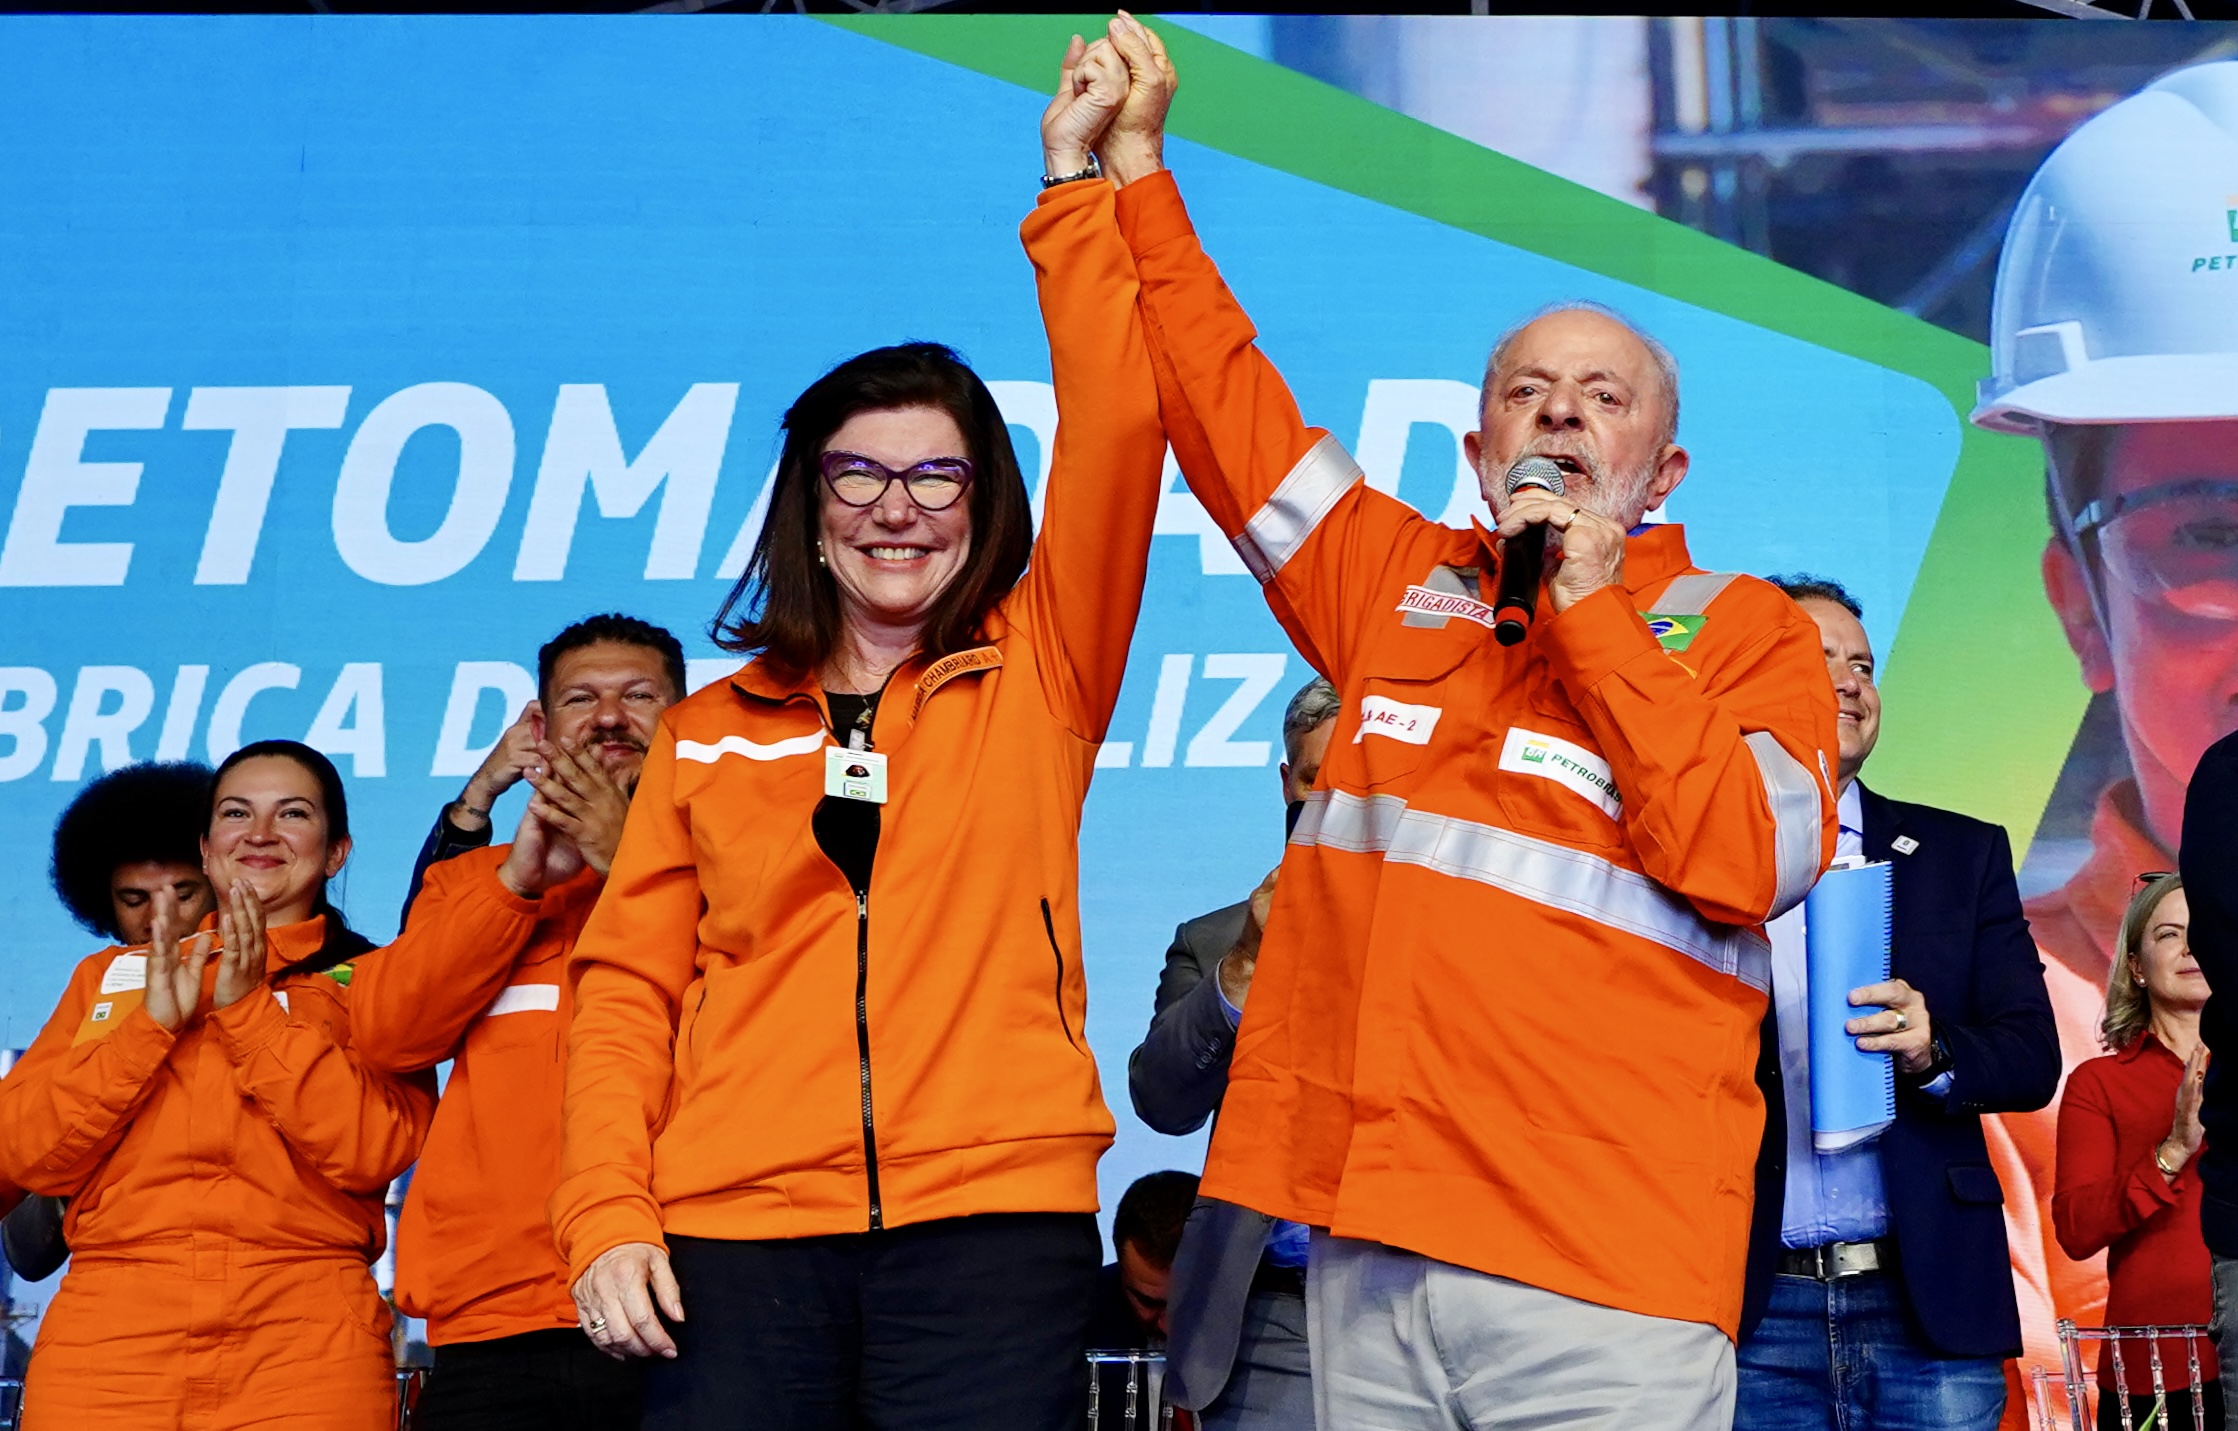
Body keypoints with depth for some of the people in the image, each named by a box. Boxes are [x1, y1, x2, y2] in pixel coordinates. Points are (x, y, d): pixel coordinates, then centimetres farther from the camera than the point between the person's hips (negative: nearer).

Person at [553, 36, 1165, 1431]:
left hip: (992, 1216, -1)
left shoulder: (1034, 679, 12)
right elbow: (630, 988, 11)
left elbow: (1117, 433, 1)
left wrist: (1076, 183, 1)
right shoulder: (711, 730, 15)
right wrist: (607, 1213, -2)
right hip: (737, 1228, 1)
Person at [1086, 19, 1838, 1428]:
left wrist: (1593, 613, -8)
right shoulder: (1403, 585, 16)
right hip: (1367, 1244, 4)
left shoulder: (1749, 632, 5)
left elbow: (1746, 863, -11)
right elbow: (1219, 394, 21)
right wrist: (1137, 168, 19)